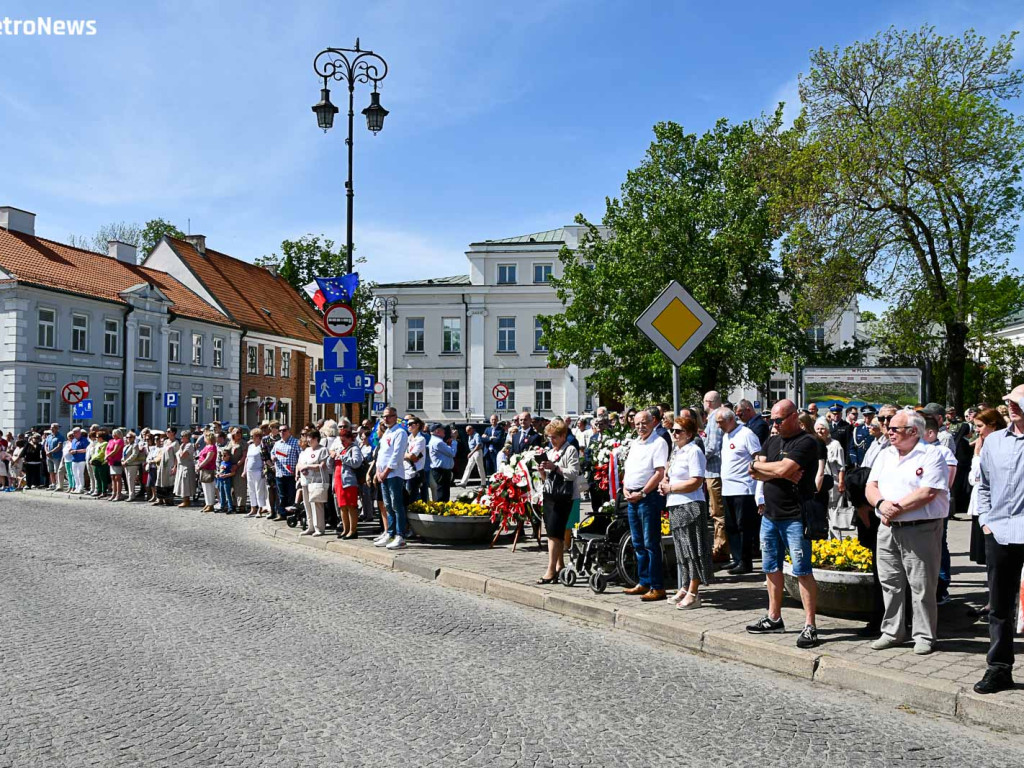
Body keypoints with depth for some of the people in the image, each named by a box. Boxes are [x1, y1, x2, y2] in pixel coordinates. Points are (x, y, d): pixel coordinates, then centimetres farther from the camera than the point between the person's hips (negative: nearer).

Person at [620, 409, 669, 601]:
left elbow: (660, 473, -16)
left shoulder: (658, 443, -8)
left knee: (651, 543, -7)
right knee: (638, 543, 13)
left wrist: (641, 493, -16)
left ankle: (657, 587, -2)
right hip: (631, 497, 8)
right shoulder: (634, 443, 17)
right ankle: (643, 583, 22)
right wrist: (625, 489, 5)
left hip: (649, 497, -8)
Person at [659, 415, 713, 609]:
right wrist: (664, 481, 7)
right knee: (682, 550, 16)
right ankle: (685, 587, 26)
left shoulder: (693, 451, -12)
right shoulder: (676, 451, 17)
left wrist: (670, 488, -12)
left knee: (692, 550, -5)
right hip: (675, 506, 10)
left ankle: (693, 593, -1)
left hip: (690, 506, -9)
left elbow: (696, 482, -20)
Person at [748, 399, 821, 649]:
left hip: (795, 518, -8)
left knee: (802, 571, -4)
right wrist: (782, 475, -12)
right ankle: (774, 618, 26)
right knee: (772, 569, 14)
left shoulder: (806, 442, -10)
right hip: (769, 515, 8)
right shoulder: (772, 441, 14)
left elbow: (783, 469, -23)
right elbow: (755, 473, 3)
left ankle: (810, 625, 1)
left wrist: (759, 466, -5)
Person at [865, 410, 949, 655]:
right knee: (890, 583, 11)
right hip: (888, 529, 6)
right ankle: (891, 632, 21)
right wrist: (882, 503, -13)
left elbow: (927, 493, -17)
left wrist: (896, 508, -15)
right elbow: (871, 487, 8)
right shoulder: (885, 455, 14)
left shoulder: (931, 456, -6)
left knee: (922, 586, 1)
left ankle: (925, 636, 13)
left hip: (921, 530, -6)